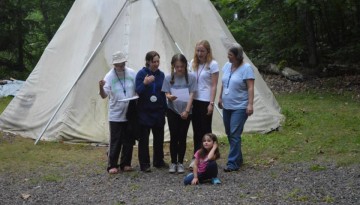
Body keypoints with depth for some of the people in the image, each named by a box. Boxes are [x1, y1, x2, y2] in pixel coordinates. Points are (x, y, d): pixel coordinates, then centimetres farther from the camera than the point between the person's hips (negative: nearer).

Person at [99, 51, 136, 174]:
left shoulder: (132, 74, -1)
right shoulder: (109, 76, -9)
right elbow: (104, 95, -16)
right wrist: (101, 87, -36)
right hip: (116, 115, -3)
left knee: (128, 141, 10)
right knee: (115, 142, -3)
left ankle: (125, 164, 21)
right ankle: (112, 165, 5)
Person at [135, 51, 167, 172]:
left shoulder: (161, 74, 5)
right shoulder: (141, 73, -7)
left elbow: (163, 92, 11)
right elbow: (138, 91, -13)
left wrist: (164, 109, 10)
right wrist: (144, 83, -32)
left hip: (158, 111, 4)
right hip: (144, 111, -4)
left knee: (159, 137, 10)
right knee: (144, 138, -1)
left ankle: (158, 161, 24)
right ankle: (144, 164, 5)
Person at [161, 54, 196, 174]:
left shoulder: (191, 78, -5)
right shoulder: (169, 78, -3)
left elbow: (191, 95, -6)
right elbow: (167, 94, -2)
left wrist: (186, 111, -12)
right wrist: (170, 97, -26)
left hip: (186, 112, 0)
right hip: (173, 111, 0)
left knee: (182, 137, 4)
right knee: (174, 137, 0)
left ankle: (180, 163, 12)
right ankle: (173, 163, 9)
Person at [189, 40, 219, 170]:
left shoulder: (213, 64, -7)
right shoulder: (193, 63, 10)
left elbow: (214, 86, -9)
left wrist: (211, 103, -13)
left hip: (205, 101, -5)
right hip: (194, 100, 5)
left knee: (205, 130, 1)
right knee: (196, 130, 8)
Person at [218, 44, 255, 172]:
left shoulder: (246, 68, -12)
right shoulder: (227, 66, 8)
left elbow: (250, 88, -15)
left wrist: (250, 104, -21)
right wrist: (220, 98, 21)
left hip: (240, 107, -7)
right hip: (227, 106, 8)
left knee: (235, 135, -12)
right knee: (229, 134, 12)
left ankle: (233, 163, -9)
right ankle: (238, 159, 26)